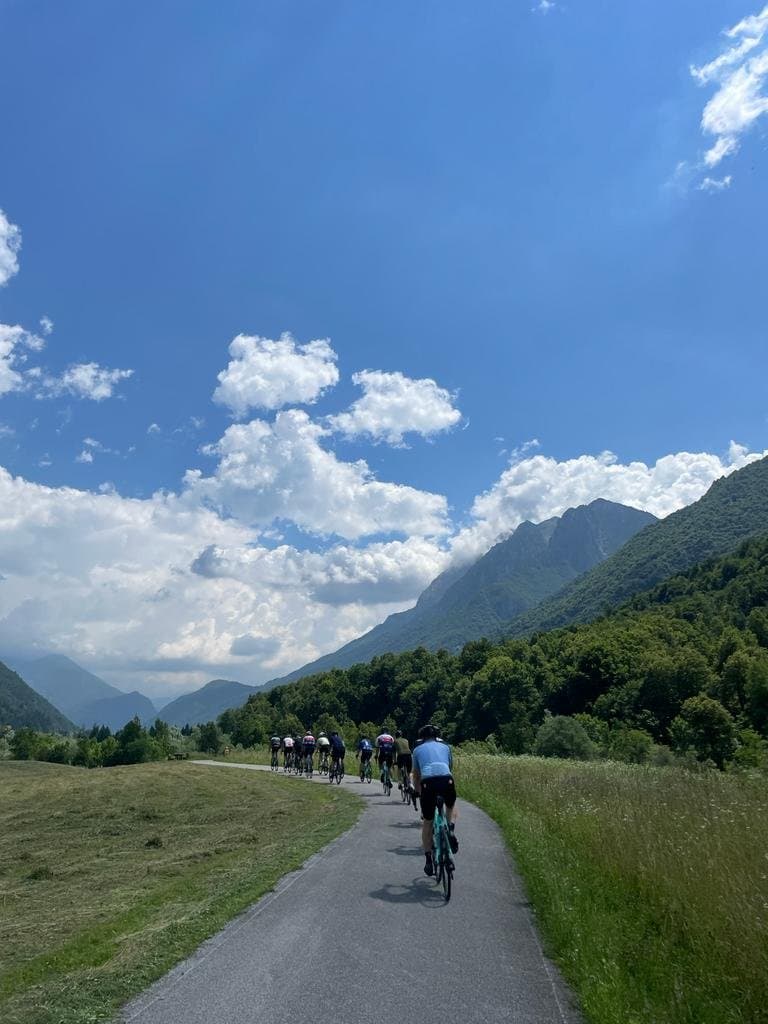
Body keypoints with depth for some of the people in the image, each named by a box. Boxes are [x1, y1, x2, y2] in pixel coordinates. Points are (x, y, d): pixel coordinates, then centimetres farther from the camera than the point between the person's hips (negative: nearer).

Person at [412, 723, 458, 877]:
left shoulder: (418, 749, 27)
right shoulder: (445, 746, 30)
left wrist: (418, 792, 46)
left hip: (428, 782, -1)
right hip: (446, 779, 1)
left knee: (427, 822, 18)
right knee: (451, 805, 34)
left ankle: (428, 861, 17)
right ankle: (451, 831, 9)